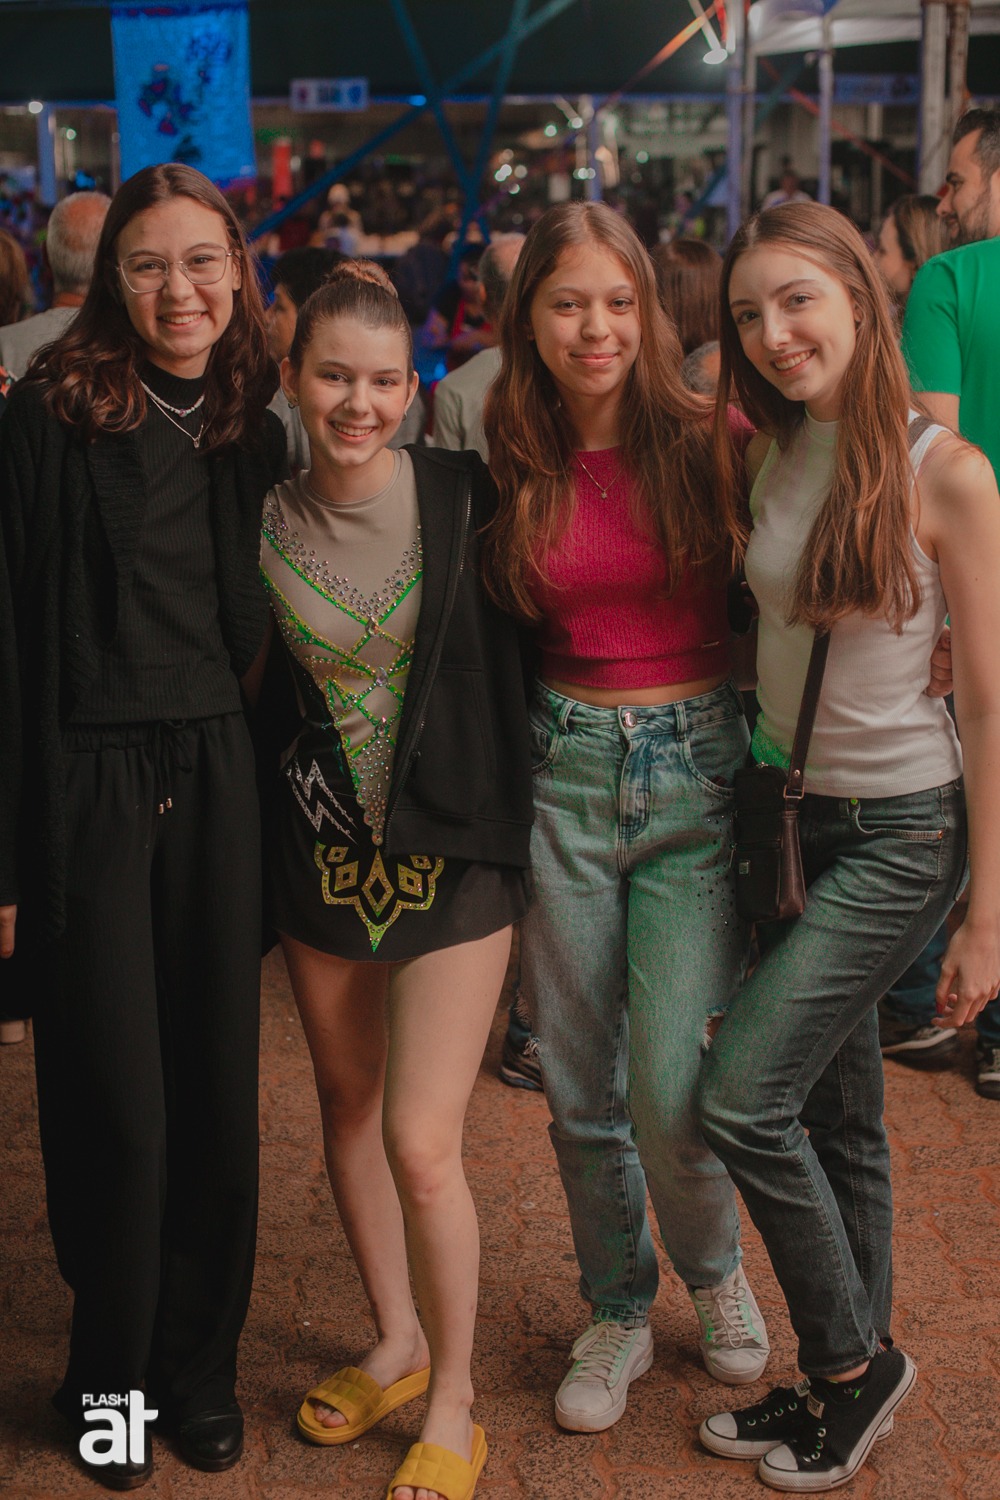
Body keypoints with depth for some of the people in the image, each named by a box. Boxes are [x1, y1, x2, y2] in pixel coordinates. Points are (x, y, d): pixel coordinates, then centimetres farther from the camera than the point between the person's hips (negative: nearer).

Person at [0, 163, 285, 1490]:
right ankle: (111, 1375, 27)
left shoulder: (255, 430, 8)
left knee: (219, 1093, 10)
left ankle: (200, 1368, 30)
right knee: (119, 1107, 3)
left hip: (218, 785, 4)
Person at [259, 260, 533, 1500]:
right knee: (348, 1105, 17)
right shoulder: (265, 525, -2)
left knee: (420, 1145, -7)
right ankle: (394, 1341, 40)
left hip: (452, 849, -3)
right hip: (321, 844, 4)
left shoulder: (464, 494, -9)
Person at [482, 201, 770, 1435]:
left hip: (697, 766, -3)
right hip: (563, 769, 3)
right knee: (579, 1086, 10)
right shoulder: (518, 469, 3)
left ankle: (715, 1273, 27)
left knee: (668, 1090, -7)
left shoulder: (704, 441, -6)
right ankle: (617, 1312, 33)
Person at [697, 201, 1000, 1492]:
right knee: (836, 1120, 14)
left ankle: (851, 1363, 11)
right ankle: (847, 1377, 30)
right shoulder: (769, 459, 2)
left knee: (740, 1096, -11)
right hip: (787, 815, 6)